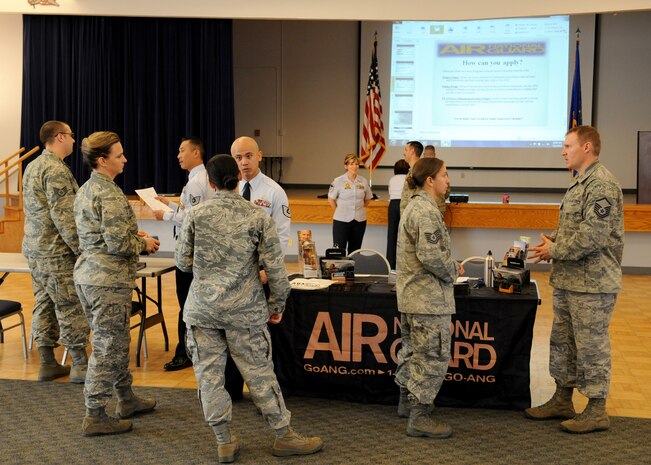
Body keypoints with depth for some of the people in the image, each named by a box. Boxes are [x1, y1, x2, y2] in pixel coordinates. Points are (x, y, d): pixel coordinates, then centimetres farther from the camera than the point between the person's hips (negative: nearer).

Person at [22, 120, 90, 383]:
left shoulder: (33, 166, 14)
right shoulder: (56, 170, -17)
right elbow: (63, 216, -22)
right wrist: (82, 248, -19)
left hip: (34, 249, 10)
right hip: (56, 252, -10)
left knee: (44, 305, 12)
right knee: (72, 308, -2)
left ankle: (47, 364, 17)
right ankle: (80, 366, 4)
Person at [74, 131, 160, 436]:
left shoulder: (85, 190, 13)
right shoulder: (110, 195, -18)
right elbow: (117, 243, -22)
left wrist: (133, 235, 13)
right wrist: (144, 244, -5)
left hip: (87, 274, 10)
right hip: (108, 279, -10)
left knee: (116, 340, 20)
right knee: (108, 346, -1)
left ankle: (127, 400, 33)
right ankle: (95, 416, 7)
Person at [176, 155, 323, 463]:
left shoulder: (196, 215, -3)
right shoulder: (258, 217, -5)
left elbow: (183, 261, 3)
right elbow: (275, 267, -5)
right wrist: (277, 304, 7)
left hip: (202, 308, 1)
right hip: (243, 310, -1)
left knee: (209, 374, 9)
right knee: (259, 372, 8)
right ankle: (284, 437, 21)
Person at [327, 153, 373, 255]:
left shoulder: (363, 181, 3)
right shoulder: (338, 181, -7)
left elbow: (368, 199, 15)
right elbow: (331, 199, 0)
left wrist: (360, 210, 7)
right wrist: (339, 211, 1)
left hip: (359, 220, 4)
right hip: (341, 221, -4)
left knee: (355, 250, 12)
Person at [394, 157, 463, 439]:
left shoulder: (414, 207, 14)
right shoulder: (427, 211, -19)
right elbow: (430, 255, -26)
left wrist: (449, 265, 13)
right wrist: (453, 270, -10)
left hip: (411, 295, 11)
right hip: (429, 298, -11)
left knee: (413, 350, 21)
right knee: (433, 356, -4)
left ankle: (408, 402, 34)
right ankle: (420, 417, 1)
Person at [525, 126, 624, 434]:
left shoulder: (601, 185, -18)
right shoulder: (580, 183, 15)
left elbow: (593, 235, -25)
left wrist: (555, 251, -15)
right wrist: (553, 241, 4)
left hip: (592, 283, -10)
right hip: (568, 281, 10)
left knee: (591, 346, 0)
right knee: (562, 342, 17)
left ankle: (596, 411, 12)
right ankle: (562, 400, 30)